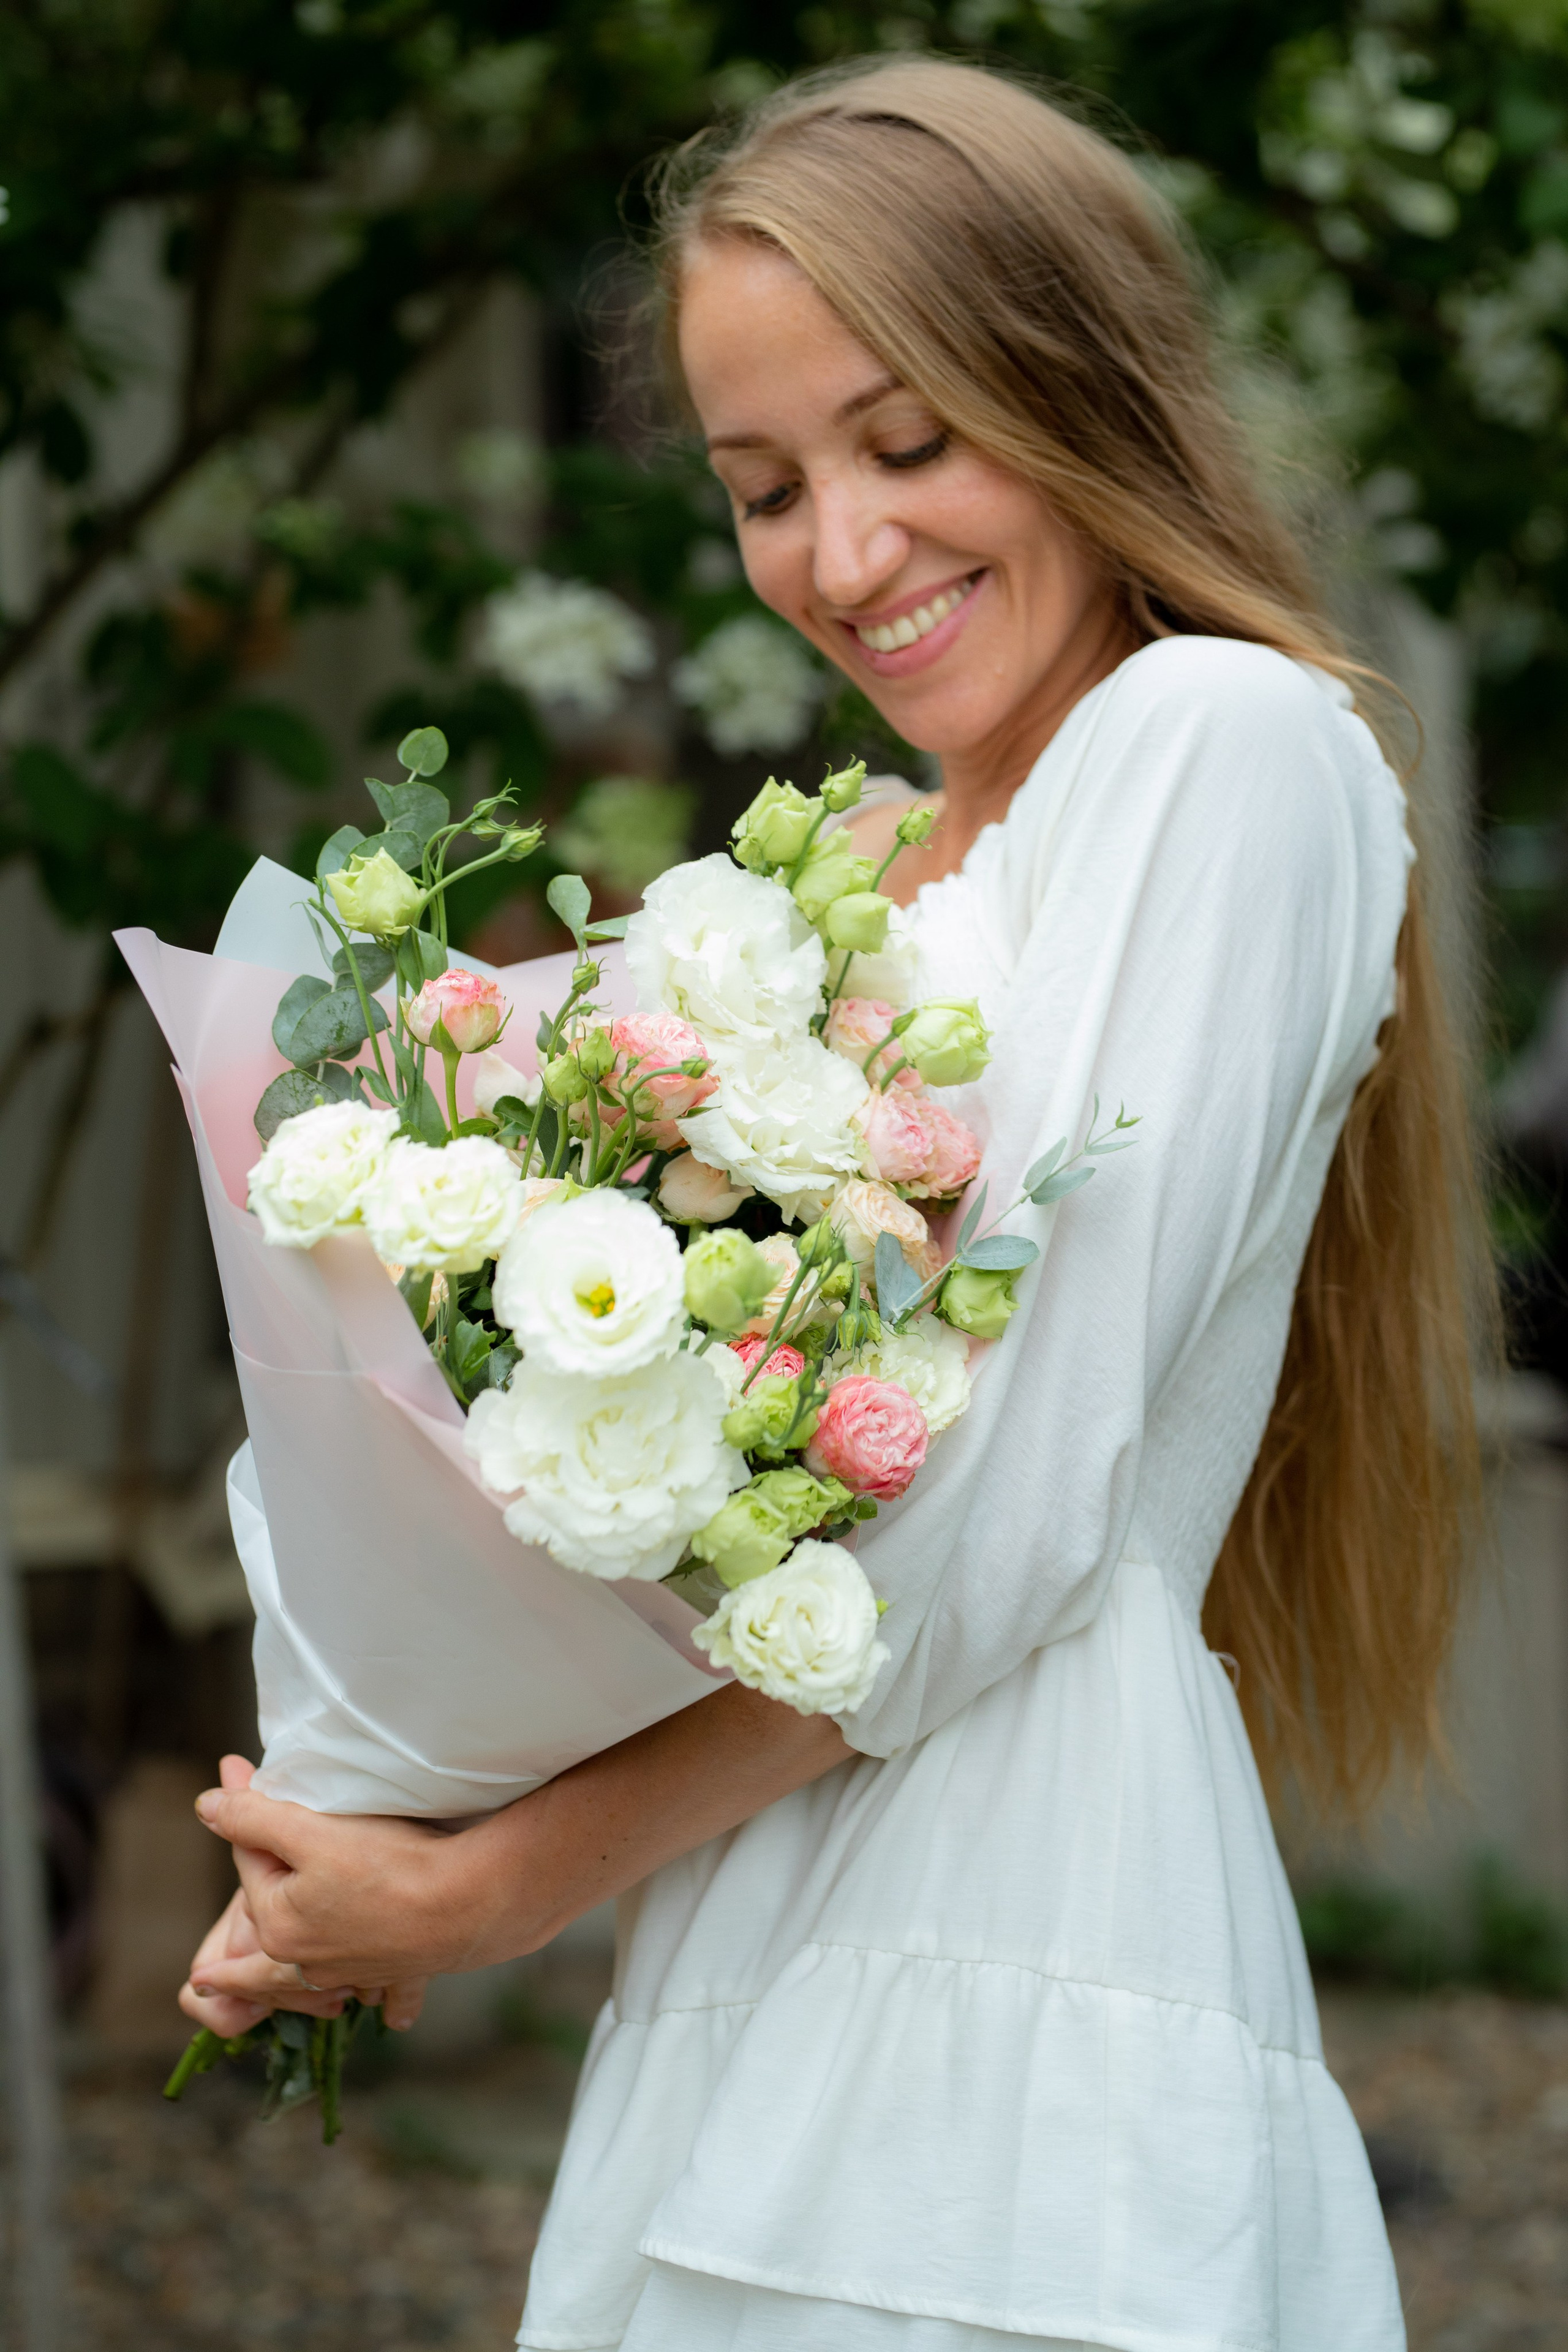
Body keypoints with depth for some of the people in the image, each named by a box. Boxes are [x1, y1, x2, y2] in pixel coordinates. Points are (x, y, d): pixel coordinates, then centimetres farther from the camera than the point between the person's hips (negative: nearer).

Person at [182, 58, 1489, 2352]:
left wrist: (495, 1888, -8)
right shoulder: (872, 878, 18)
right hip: (758, 2002, 7)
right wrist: (380, 1874, 2)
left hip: (1014, 2007, -7)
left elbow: (999, 1515, -13)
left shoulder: (1227, 742, -6)